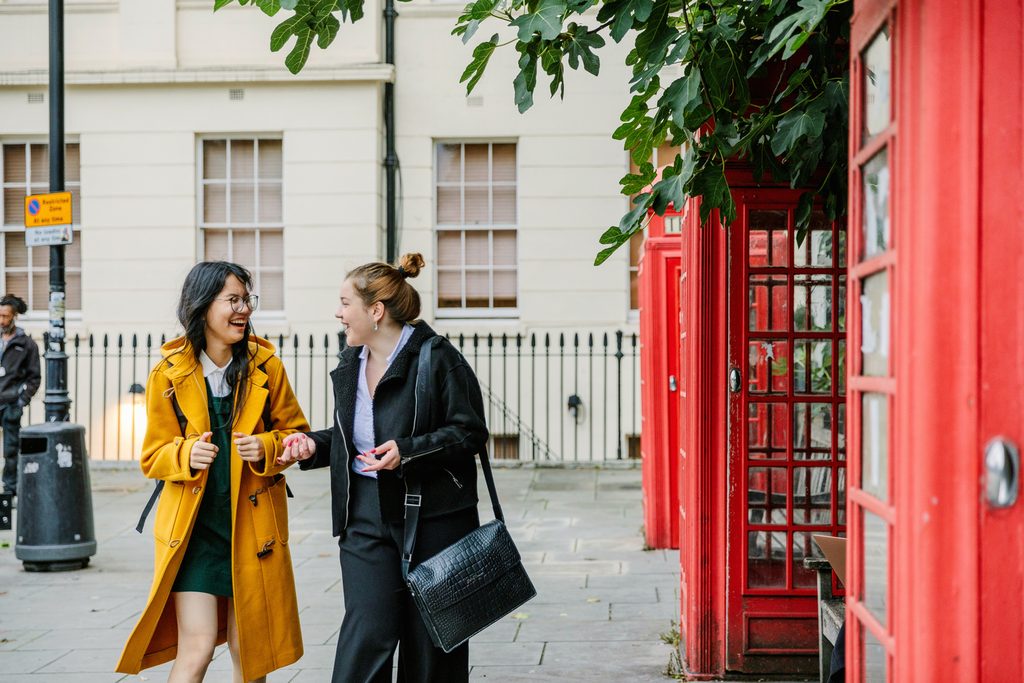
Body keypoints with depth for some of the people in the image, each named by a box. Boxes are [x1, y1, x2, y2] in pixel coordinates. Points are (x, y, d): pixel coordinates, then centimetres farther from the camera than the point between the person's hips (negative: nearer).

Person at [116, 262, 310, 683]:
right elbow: (153, 456, 4)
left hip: (252, 525, 2)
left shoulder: (265, 365, 1)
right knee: (197, 647, -11)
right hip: (193, 526, -2)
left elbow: (296, 432, 9)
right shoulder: (168, 375, -2)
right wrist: (186, 454, -17)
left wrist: (267, 447, -12)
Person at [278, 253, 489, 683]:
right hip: (366, 516, 5)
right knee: (366, 635, -5)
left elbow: (470, 432, -11)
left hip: (432, 517, -4)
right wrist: (315, 444, 5)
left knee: (428, 644, 6)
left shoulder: (437, 358, -10)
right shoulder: (351, 364, 11)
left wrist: (408, 451, -22)